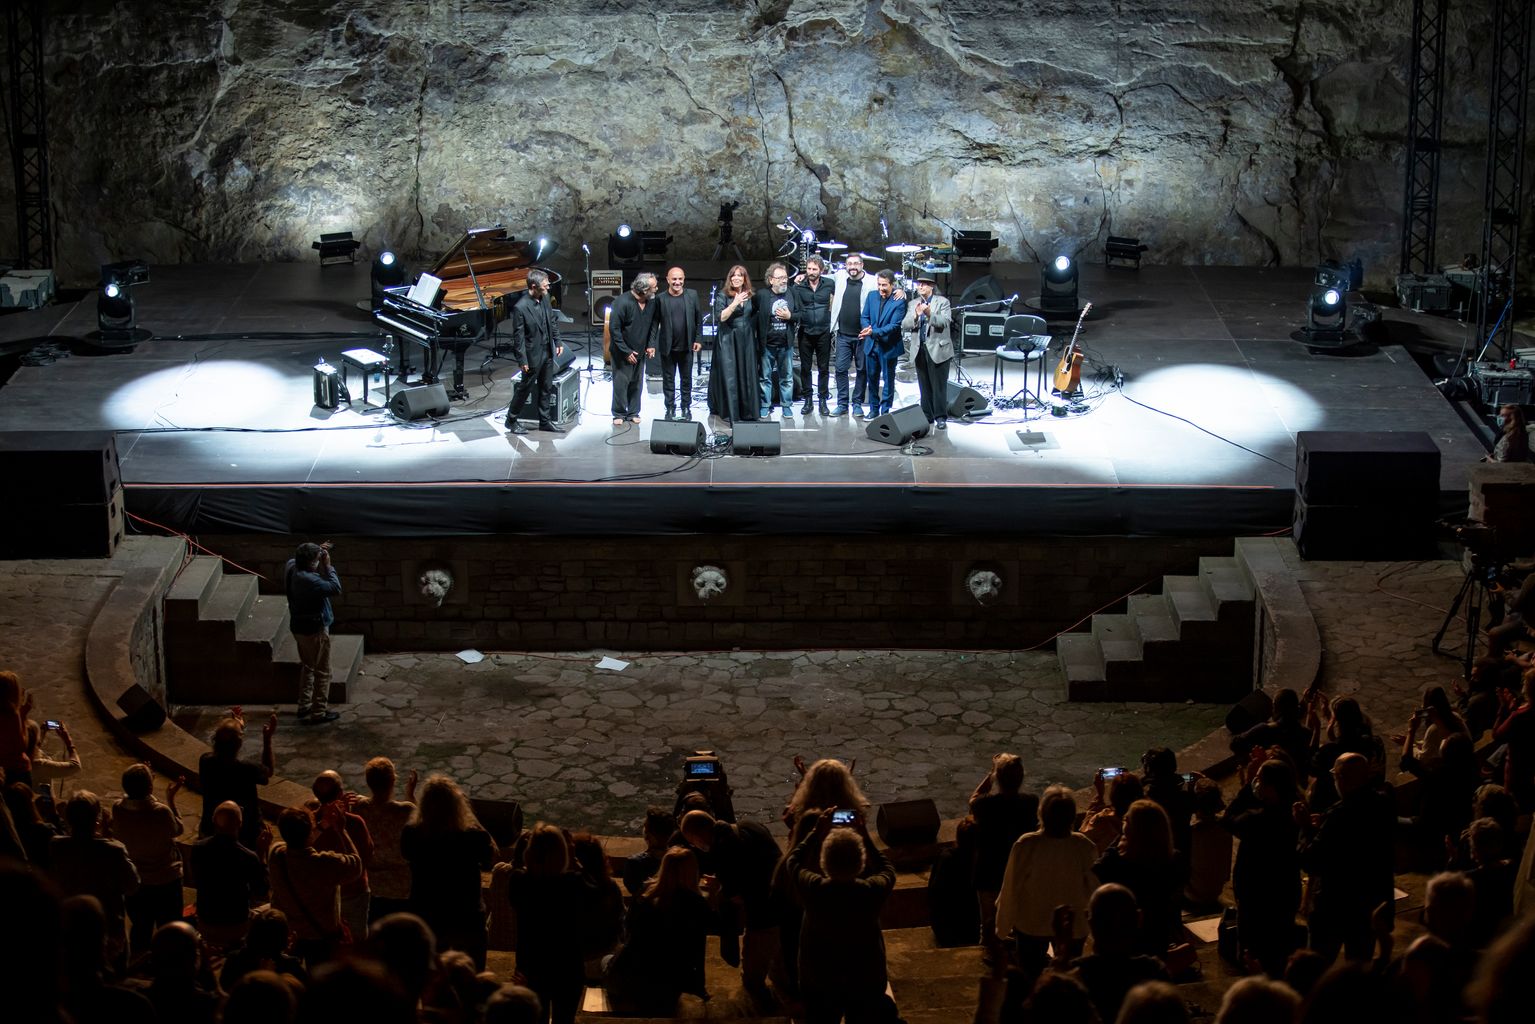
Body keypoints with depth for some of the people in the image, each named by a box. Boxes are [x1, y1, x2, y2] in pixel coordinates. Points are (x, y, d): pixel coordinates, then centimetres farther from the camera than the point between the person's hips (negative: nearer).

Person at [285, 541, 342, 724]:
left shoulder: (292, 566, -6)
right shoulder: (308, 580, -32)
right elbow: (335, 588, -28)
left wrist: (318, 551, 5)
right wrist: (327, 565, -22)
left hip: (299, 627, 9)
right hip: (314, 630, -9)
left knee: (307, 667, 24)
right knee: (322, 672, 4)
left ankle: (304, 706, 32)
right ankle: (319, 713, 10)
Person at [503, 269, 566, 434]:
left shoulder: (545, 298, -2)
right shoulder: (520, 308, -23)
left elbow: (553, 322, 13)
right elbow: (518, 337, -19)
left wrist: (558, 342, 12)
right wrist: (522, 361, -18)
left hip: (547, 352, 7)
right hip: (533, 355, -7)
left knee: (546, 388, 14)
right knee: (525, 388, 6)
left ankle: (545, 421, 25)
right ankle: (511, 420, 22)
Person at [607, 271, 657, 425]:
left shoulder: (652, 302, -3)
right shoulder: (622, 302, -21)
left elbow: (652, 324, 13)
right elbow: (614, 329, -17)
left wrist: (651, 344, 1)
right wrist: (626, 352, -17)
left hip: (640, 351, 5)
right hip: (623, 353, -5)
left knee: (637, 383, 8)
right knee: (621, 382, -1)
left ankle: (633, 413, 20)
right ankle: (619, 414, 11)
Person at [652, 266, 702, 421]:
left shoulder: (692, 295, 0)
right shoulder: (661, 299, -6)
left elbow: (698, 319, 5)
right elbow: (655, 322, -4)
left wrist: (698, 339, -1)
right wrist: (652, 344, -9)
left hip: (686, 346, 2)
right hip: (667, 347, -2)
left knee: (686, 379, 12)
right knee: (668, 379, 7)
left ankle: (686, 407, 25)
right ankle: (670, 408, 16)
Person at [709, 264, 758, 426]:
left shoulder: (750, 296, 10)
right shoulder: (722, 296, -4)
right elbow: (720, 317, -15)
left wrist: (754, 332, 9)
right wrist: (735, 303, -22)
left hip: (746, 340, 4)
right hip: (728, 341, -4)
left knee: (747, 375, 5)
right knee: (729, 376, -5)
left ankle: (747, 412, 12)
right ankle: (730, 414, -3)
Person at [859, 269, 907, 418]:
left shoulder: (899, 302, -15)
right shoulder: (872, 296, 2)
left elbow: (894, 326, -19)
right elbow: (864, 317, 6)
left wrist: (874, 332, -27)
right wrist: (867, 328, -16)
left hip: (888, 346, -5)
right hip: (871, 344, 5)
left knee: (888, 380, 6)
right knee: (872, 378, 14)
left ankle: (885, 410, 15)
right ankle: (874, 409, 26)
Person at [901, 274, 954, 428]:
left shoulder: (942, 302, 0)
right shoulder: (913, 304, 11)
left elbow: (944, 322, -13)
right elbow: (905, 325, 0)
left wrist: (930, 314, -29)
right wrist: (916, 316, -19)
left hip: (937, 349, -4)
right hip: (920, 350, 4)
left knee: (939, 385, -3)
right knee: (924, 386, 9)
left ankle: (941, 417, 1)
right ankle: (927, 416, 15)